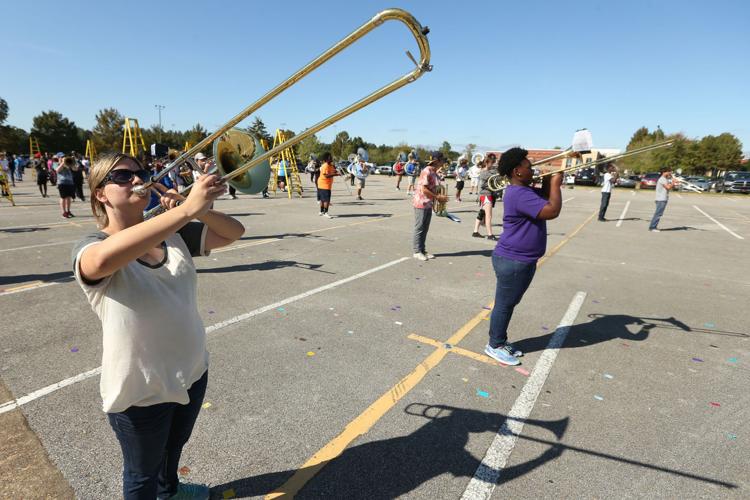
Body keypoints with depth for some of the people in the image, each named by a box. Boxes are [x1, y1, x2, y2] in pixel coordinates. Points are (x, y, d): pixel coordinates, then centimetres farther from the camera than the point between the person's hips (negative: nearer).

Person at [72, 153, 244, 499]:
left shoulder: (174, 235, -5)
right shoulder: (90, 248, -19)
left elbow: (233, 232, -7)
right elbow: (105, 259, -43)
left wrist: (198, 209, -26)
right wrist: (186, 208, -48)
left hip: (192, 370, 6)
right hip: (140, 389, -5)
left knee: (175, 445, 34)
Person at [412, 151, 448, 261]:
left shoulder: (434, 172, 10)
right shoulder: (426, 172, -17)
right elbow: (424, 190, -21)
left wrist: (440, 196, 5)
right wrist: (438, 197, -17)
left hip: (429, 204, 9)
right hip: (421, 203, -9)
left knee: (425, 229, 13)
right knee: (419, 228, 0)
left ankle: (422, 250, 21)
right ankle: (417, 251, 8)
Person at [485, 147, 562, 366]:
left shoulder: (523, 190, 11)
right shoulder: (520, 195, -23)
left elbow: (544, 198, 23)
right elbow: (552, 211, -27)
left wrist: (548, 182, 5)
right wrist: (556, 184, -13)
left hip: (522, 260, 10)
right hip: (513, 261, -10)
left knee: (509, 304, 19)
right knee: (504, 304, 3)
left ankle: (501, 341, 32)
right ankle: (494, 346, 18)